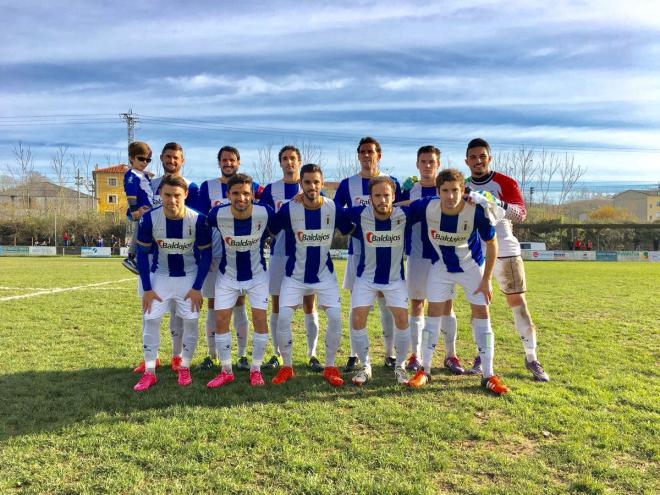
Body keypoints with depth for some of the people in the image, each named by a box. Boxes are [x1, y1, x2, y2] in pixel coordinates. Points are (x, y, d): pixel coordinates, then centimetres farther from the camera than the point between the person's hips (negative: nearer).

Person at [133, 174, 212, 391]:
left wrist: (197, 288, -12)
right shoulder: (149, 218, -18)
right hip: (160, 275, 1)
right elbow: (142, 254, -7)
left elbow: (206, 255, -10)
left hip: (189, 276, -1)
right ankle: (149, 372, 7)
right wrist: (147, 288, -9)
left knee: (190, 321, -1)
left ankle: (184, 368, 17)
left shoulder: (198, 220, -21)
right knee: (150, 320, -4)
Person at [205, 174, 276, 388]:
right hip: (227, 275, 1)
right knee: (221, 319, -2)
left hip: (257, 274, -1)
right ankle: (226, 371, 14)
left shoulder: (265, 213, -23)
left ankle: (256, 370, 12)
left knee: (260, 318, -5)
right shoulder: (217, 214, -22)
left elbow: (277, 233, 0)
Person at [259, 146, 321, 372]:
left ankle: (312, 355, 11)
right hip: (279, 253, 1)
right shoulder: (271, 189, 7)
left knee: (309, 305, 2)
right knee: (277, 305, 5)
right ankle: (277, 354, 16)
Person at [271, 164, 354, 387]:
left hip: (324, 273, 1)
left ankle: (330, 367, 11)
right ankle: (287, 367, 12)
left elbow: (350, 230, 5)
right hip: (295, 274, -1)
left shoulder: (334, 209, -11)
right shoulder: (288, 209, -15)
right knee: (283, 318, -9)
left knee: (335, 317, -9)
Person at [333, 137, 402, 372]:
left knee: (387, 303, 5)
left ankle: (390, 354, 17)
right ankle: (354, 355, 13)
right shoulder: (347, 184, 5)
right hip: (358, 251, 0)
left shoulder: (392, 183, 5)